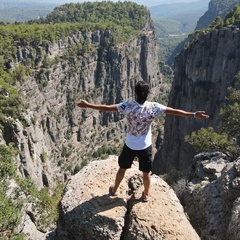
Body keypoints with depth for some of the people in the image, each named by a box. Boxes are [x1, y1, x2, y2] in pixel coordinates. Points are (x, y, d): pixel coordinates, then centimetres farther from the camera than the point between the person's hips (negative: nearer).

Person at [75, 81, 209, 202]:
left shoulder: (127, 106, -19)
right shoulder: (154, 107, -18)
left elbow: (106, 108, -15)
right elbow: (175, 111, -14)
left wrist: (87, 105, -5)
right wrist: (194, 115, -5)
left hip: (130, 146, 0)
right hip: (146, 146, 0)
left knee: (122, 168, 23)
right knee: (146, 172, 21)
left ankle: (114, 190, 44)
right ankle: (146, 195, 41)